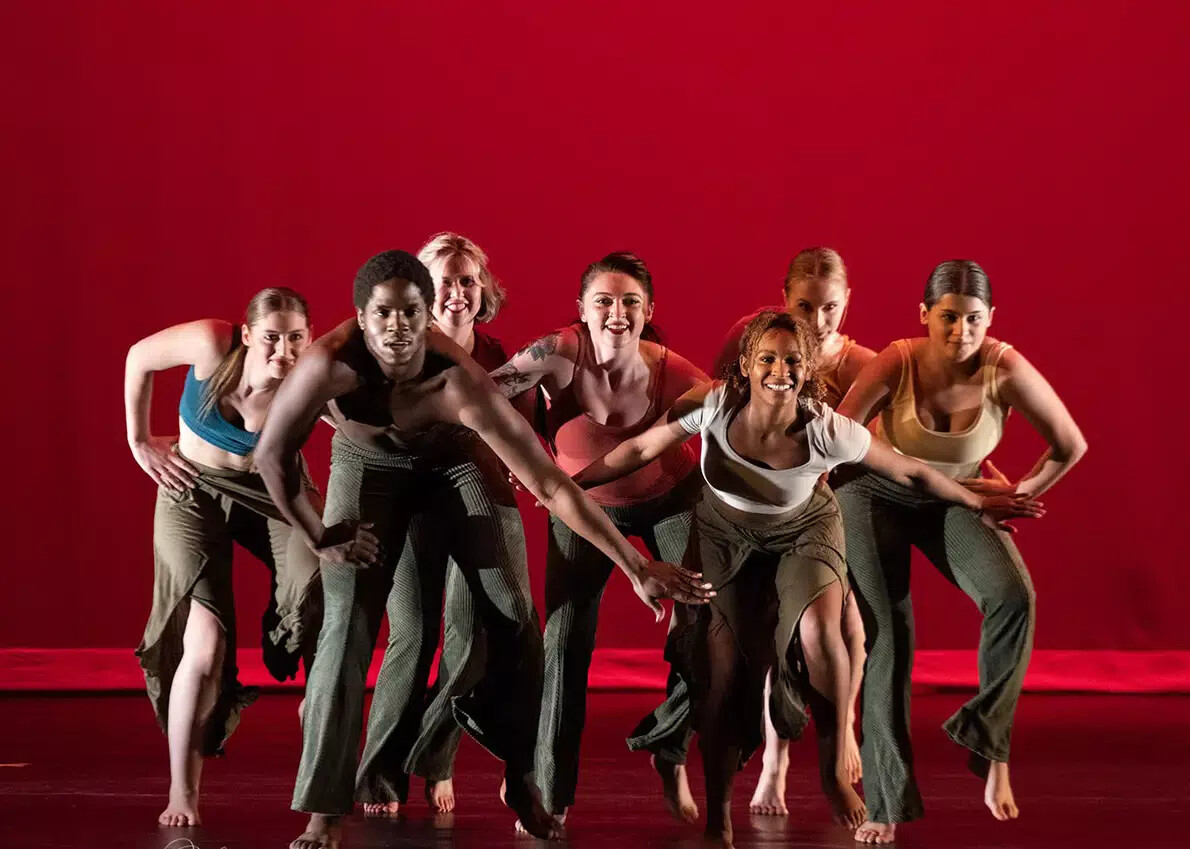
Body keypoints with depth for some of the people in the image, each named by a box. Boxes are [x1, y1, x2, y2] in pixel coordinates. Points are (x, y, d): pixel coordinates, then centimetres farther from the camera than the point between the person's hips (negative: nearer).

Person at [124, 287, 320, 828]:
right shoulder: (212, 345, -23)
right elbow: (139, 357, -4)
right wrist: (139, 440, 1)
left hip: (274, 492, 1)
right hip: (194, 492, -1)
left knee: (321, 585, -30)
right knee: (205, 641, -13)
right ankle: (182, 794, -3)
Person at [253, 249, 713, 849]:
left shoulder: (460, 384, -40)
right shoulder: (331, 363, -38)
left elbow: (550, 484, -37)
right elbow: (272, 454, -22)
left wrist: (636, 568, -37)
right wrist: (319, 537, -16)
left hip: (456, 460, 0)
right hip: (368, 464, 0)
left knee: (512, 615, -8)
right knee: (348, 625, -13)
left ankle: (522, 778, 13)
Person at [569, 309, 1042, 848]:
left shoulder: (829, 432, -30)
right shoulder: (714, 408, -28)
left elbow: (910, 473, -16)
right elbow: (640, 449, -14)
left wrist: (977, 506, -6)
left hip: (804, 531, -1)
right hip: (725, 533, 1)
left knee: (818, 630, -28)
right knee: (722, 672, -8)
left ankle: (834, 771, -10)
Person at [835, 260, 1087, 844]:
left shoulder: (1005, 369, -25)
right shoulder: (896, 364, -28)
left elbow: (1071, 445, -12)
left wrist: (1025, 491, -2)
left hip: (953, 500, 1)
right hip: (875, 496, -1)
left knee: (1013, 595, -26)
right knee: (888, 635, -8)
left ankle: (990, 746, -12)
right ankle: (886, 800, 3)